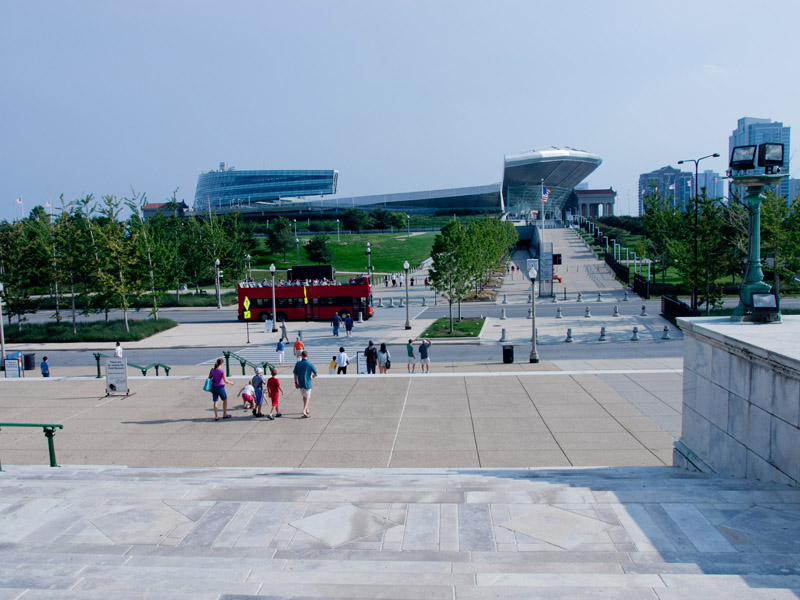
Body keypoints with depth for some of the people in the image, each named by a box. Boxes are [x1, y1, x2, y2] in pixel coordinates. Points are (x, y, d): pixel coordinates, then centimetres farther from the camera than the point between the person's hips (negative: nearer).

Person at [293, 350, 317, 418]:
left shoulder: (297, 363, -3)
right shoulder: (310, 364, -12)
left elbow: (295, 374, 1)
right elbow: (316, 374, -8)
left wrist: (296, 382, 12)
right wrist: (313, 376, 15)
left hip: (300, 384, 4)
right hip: (307, 383, -4)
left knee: (304, 397, 21)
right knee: (306, 398, 4)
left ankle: (307, 410, 34)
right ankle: (304, 411, -11)